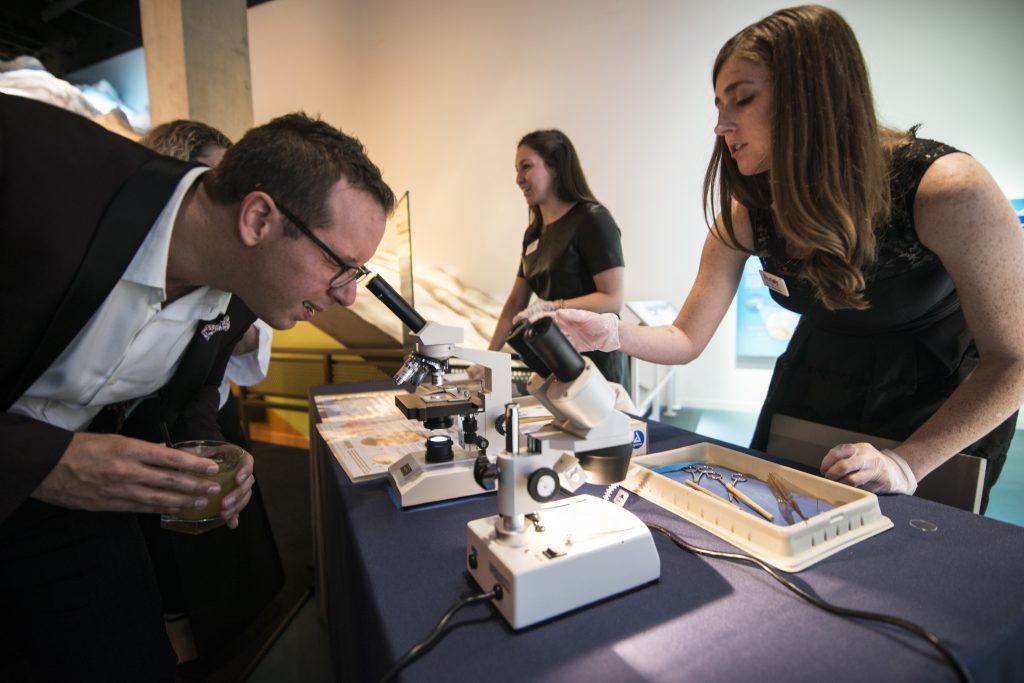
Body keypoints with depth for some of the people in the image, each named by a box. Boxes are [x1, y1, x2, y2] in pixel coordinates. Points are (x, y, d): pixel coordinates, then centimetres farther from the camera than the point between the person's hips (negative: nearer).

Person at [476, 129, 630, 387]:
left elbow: (613, 300, -17)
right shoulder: (534, 233, 10)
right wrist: (489, 356, 10)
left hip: (596, 364, -6)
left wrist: (553, 307, -28)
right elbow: (516, 302, 13)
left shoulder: (593, 220, -11)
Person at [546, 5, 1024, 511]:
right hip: (811, 390, 4)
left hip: (941, 414, -3)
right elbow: (687, 340, -11)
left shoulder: (945, 189, -28)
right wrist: (612, 334, -29)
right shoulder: (746, 212, -16)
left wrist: (906, 463, -27)